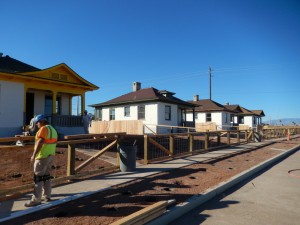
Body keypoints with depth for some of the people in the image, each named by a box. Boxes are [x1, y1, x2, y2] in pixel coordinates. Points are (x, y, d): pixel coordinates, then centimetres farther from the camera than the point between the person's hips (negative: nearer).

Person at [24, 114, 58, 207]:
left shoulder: (44, 128, -14)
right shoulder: (53, 129, 15)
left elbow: (40, 142, -22)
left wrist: (34, 155, -22)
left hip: (42, 156, -9)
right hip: (50, 155, 9)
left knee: (38, 177, -4)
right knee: (46, 176, 15)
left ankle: (36, 199, 1)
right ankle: (47, 196, 23)